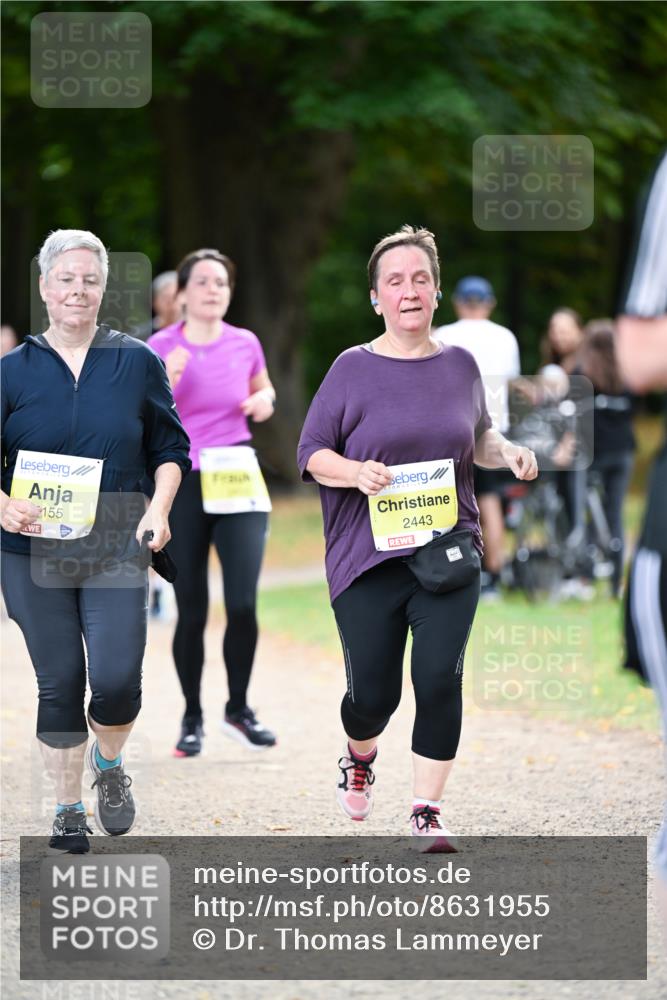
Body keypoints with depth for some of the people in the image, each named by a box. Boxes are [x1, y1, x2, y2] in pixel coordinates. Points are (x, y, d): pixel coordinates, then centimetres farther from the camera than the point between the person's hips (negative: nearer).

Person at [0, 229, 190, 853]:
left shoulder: (137, 364, 4)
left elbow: (169, 449, 11)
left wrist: (159, 507, -6)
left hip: (116, 548, 0)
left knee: (116, 680, -10)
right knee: (58, 684, 5)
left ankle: (109, 764, 22)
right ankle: (68, 807, 20)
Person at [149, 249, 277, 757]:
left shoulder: (245, 344, 2)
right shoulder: (161, 347, -4)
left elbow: (263, 389, 22)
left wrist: (265, 400, -1)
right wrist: (167, 381, -22)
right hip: (181, 485, -1)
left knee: (243, 603, -10)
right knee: (192, 611, 3)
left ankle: (238, 709, 12)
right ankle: (192, 719, 20)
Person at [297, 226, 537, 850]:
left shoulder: (460, 365, 8)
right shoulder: (353, 369, -2)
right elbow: (311, 453, 0)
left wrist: (507, 452, 1)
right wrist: (356, 472, -19)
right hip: (367, 558, -2)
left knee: (439, 680, -11)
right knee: (373, 693, 3)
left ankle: (426, 811, 1)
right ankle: (359, 759, 38)